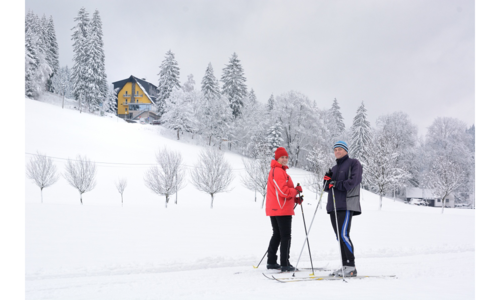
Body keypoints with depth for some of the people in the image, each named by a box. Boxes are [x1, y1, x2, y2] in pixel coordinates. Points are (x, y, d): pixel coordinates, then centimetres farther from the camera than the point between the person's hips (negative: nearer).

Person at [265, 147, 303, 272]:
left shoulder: (279, 171, 20)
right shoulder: (278, 171, -15)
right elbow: (284, 192, -22)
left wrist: (295, 199, 9)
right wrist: (297, 190, -6)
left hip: (274, 209, 11)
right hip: (282, 209, -11)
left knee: (277, 235, 17)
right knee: (286, 236, -5)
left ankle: (271, 262, 23)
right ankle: (285, 264, -3)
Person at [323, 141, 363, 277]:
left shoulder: (353, 163, 3)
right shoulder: (334, 168, 24)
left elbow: (353, 181, -12)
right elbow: (327, 188, 19)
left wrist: (337, 184, -17)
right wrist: (327, 180, -1)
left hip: (347, 205, -7)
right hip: (333, 206, 7)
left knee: (344, 234, -14)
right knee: (339, 236, 7)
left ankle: (351, 267, -10)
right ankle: (345, 266, 12)